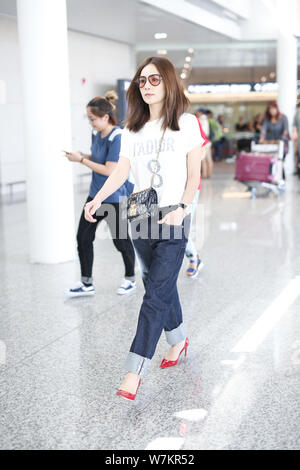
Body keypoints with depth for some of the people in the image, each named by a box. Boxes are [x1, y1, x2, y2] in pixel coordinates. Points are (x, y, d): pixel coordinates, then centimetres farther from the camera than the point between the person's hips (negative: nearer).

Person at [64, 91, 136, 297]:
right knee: (83, 237, 6)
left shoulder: (118, 137, -21)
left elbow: (110, 170, -23)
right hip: (96, 195, 8)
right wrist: (82, 155, 1)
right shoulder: (98, 135, 5)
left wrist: (82, 160, -18)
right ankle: (86, 283, 17)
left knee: (121, 240, 7)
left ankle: (130, 279, 29)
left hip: (115, 197, -8)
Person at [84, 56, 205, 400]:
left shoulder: (186, 123, -1)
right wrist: (98, 198, -14)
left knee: (156, 293, -10)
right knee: (161, 285, 17)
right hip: (140, 218, 5)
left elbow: (194, 174, -3)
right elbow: (121, 171, 2)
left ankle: (134, 372, -12)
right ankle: (178, 340, 39)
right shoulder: (132, 129, 11)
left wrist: (181, 209, -16)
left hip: (173, 219, -5)